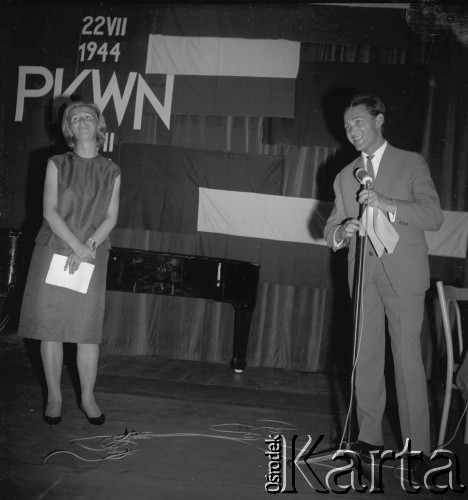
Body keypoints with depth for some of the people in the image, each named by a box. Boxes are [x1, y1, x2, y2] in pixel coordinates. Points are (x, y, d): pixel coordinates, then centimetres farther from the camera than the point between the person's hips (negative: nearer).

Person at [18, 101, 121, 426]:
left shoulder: (111, 172, 8)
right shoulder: (57, 164, 5)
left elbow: (111, 217, 3)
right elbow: (50, 211, -4)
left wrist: (89, 245, -13)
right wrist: (76, 246, -15)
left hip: (92, 256, 0)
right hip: (53, 251, 0)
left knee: (88, 329, -1)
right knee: (50, 327, 1)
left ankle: (88, 397, 13)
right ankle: (54, 397, 14)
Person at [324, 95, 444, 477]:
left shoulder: (411, 163, 3)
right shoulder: (345, 177, 16)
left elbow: (434, 216, -7)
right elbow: (331, 230, 14)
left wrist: (387, 204, -20)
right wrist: (342, 231, -11)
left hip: (403, 273, -4)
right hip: (363, 274, 4)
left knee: (407, 358, -3)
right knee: (366, 358, 6)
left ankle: (416, 446, 7)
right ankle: (370, 437, 16)